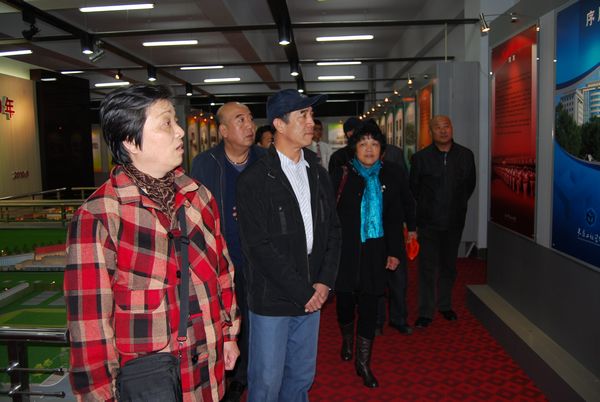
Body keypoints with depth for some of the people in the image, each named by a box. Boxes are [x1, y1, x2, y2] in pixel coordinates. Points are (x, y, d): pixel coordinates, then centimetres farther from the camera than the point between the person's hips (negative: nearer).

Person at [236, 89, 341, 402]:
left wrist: (325, 282, -3)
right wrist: (303, 292, -14)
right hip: (271, 301, -5)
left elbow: (332, 229, 9)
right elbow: (259, 246, -17)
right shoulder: (254, 180, -13)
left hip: (311, 297, 6)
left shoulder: (317, 174, 7)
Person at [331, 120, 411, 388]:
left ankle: (363, 363, 18)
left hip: (375, 251, 1)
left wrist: (395, 251, 4)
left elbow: (395, 218, 7)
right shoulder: (341, 175, -4)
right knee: (345, 299, 10)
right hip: (346, 250, -1)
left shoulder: (390, 176, 3)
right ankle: (347, 340, 43)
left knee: (369, 304, 4)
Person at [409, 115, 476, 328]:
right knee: (427, 267, -1)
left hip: (454, 220, 3)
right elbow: (413, 187, 6)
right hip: (428, 222, -2)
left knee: (449, 265, 14)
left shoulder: (465, 155, 3)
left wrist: (457, 204, 11)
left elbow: (470, 184, 14)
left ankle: (445, 305, 30)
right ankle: (425, 312, 9)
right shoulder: (420, 157, -3)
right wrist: (427, 207, 8)